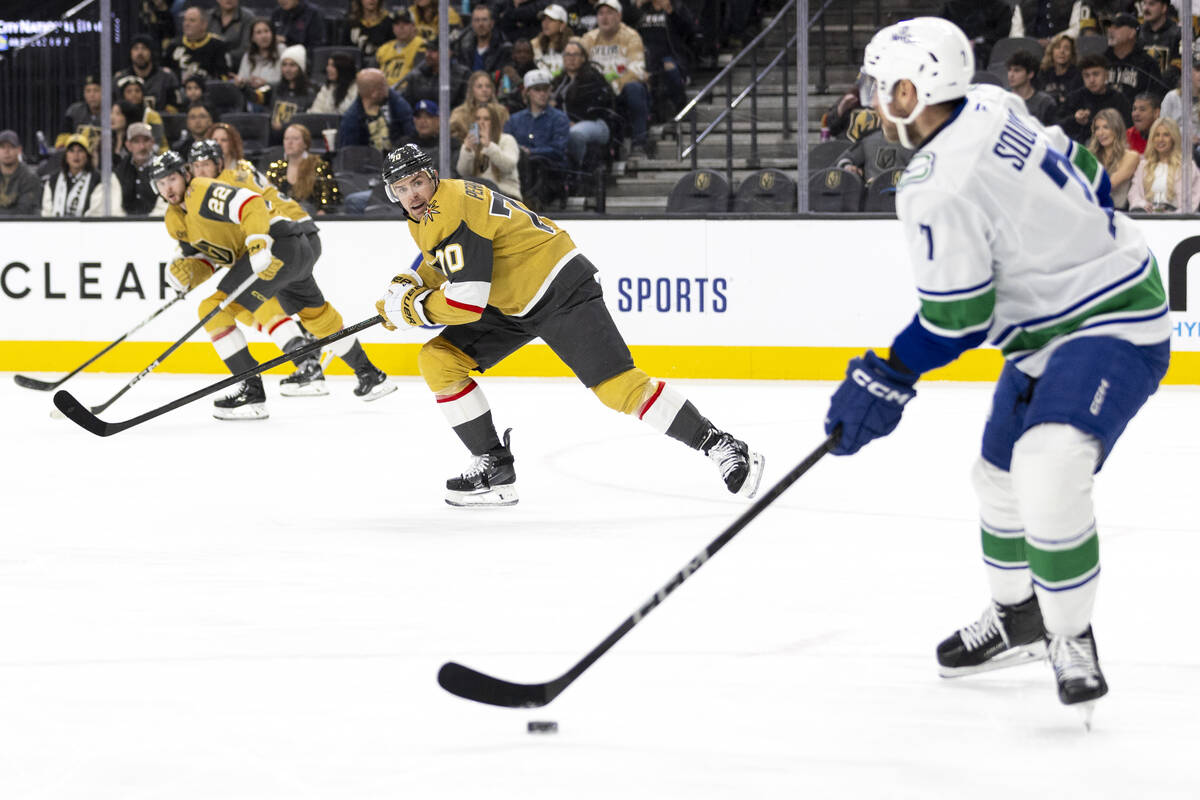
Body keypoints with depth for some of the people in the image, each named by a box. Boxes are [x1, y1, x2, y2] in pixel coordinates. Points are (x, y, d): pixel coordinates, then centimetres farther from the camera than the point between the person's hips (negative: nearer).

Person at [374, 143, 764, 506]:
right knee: (437, 360, -2)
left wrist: (412, 306, -17)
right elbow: (444, 266, 24)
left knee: (616, 385, -17)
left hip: (559, 289, -10)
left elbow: (468, 304, -30)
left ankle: (719, 445, -9)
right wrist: (406, 286, 5)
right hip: (509, 304, 10)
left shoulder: (453, 210, -25)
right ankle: (494, 466, 3)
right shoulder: (425, 215, 6)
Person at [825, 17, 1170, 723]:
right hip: (1052, 328, 11)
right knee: (1001, 474, 21)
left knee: (1048, 467, -30)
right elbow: (1081, 171, 11)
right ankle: (1018, 619, 41)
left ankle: (1072, 639, -14)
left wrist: (888, 379, -10)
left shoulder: (938, 191, -26)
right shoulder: (993, 107, -2)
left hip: (1112, 324, -11)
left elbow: (957, 320, -20)